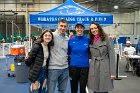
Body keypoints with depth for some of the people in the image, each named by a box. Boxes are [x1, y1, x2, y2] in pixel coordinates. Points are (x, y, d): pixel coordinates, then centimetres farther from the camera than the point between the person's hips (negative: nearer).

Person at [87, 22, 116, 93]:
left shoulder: (107, 39, -4)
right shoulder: (91, 41, 12)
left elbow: (112, 56, -8)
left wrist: (113, 72, -12)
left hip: (104, 68, -4)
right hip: (93, 69, 5)